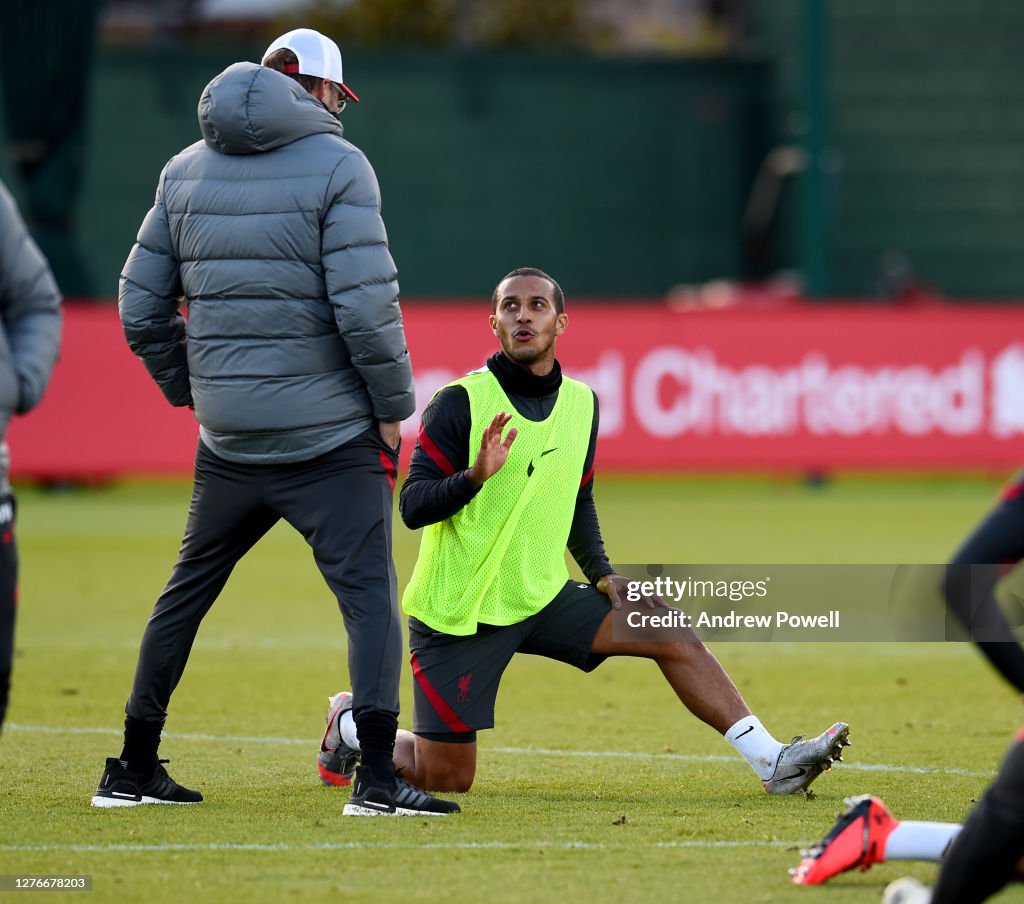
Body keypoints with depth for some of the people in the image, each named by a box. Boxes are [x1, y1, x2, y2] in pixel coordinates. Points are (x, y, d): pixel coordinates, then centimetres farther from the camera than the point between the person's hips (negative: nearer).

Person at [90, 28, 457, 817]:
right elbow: (366, 308, -16)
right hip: (330, 436, -5)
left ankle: (134, 771, 22)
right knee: (368, 590, -3)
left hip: (226, 439, 5)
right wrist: (393, 409, -5)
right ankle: (378, 774, -15)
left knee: (187, 591, 17)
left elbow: (142, 309, 9)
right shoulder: (336, 165, -8)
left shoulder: (187, 169, 9)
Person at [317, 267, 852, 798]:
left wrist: (602, 575, 3)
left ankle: (772, 761, -11)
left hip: (542, 597, 5)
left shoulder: (581, 403, 5)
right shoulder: (459, 403, -13)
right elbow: (413, 507, -18)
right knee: (445, 779, -2)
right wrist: (475, 476, -35)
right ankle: (350, 724, 28)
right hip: (456, 611, -5)